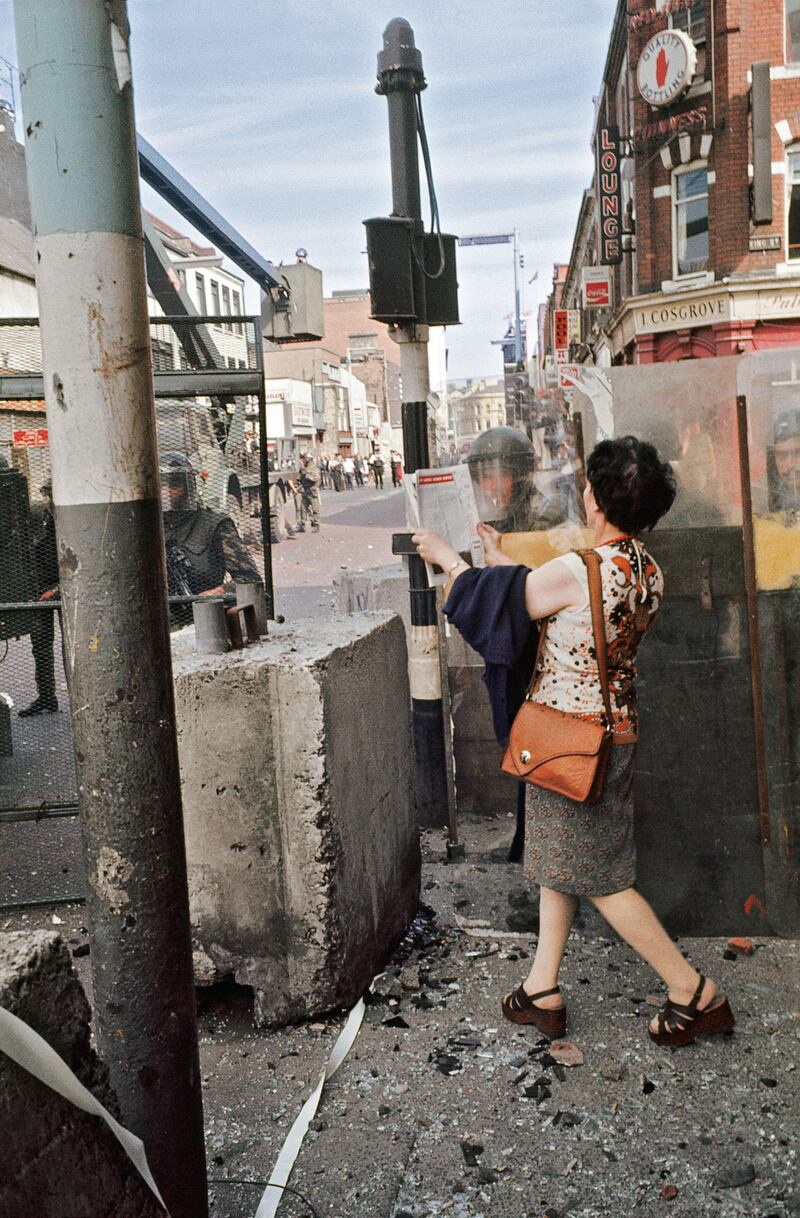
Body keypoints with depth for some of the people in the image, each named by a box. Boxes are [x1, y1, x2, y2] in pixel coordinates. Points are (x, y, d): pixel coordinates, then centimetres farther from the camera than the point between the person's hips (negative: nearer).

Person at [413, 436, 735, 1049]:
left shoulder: (576, 571, -25)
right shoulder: (649, 571, 0)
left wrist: (446, 556, 7)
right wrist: (502, 560, 22)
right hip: (616, 728, 9)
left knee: (599, 876, 5)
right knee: (561, 859, 19)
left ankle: (697, 993, 15)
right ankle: (543, 991, 29)